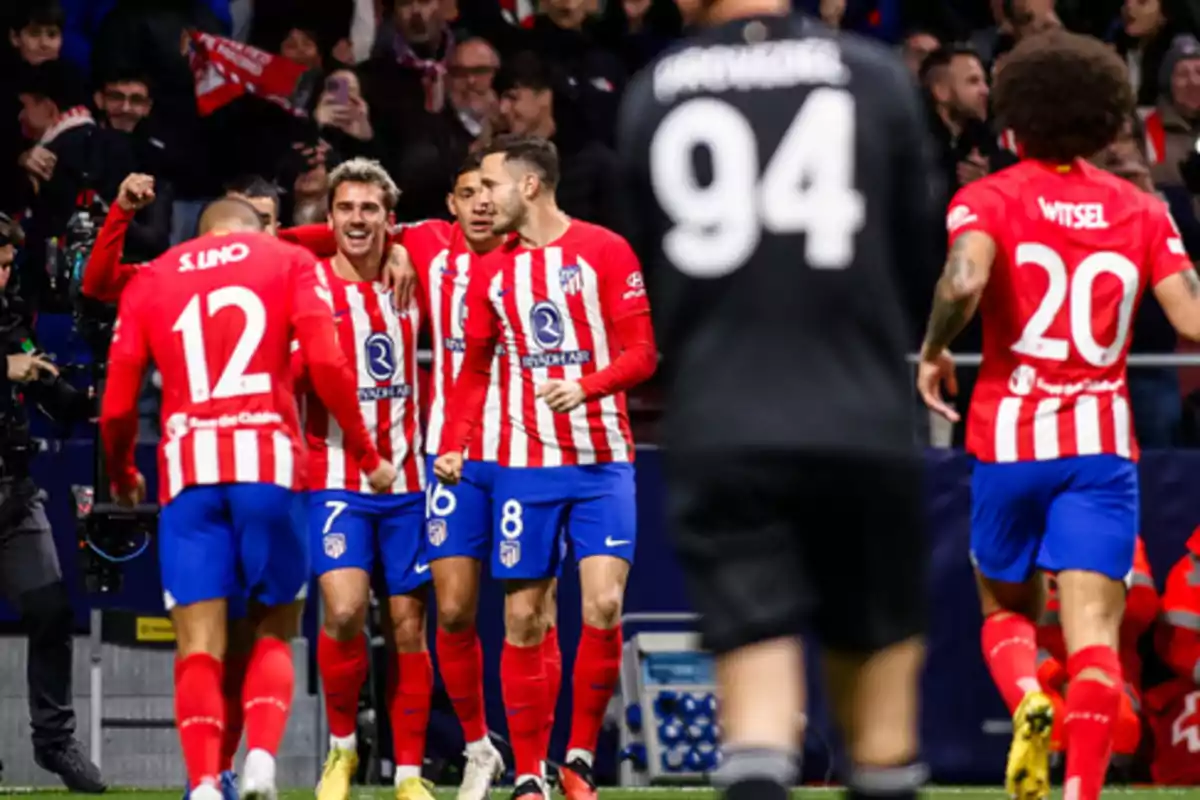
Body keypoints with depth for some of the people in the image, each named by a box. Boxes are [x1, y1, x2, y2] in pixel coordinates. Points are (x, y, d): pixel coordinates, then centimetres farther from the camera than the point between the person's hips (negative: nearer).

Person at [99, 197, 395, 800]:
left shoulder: (150, 281, 17)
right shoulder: (288, 262, 13)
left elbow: (117, 404, 12)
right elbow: (326, 364, -2)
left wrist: (121, 474, 30)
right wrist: (367, 454, 7)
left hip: (189, 469, 1)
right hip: (267, 461, -1)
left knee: (199, 642, -1)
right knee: (274, 627, 12)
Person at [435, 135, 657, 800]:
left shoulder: (605, 252, -3)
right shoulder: (491, 272, 9)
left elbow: (640, 353, -5)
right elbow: (475, 369, 17)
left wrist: (587, 386, -22)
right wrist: (452, 445, 4)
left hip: (601, 461, -3)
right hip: (525, 464, 3)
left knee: (603, 605, -14)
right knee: (522, 620, 0)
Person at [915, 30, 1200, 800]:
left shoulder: (989, 199, -1)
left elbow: (965, 279, -22)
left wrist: (934, 351, -5)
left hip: (1010, 441, 0)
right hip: (1104, 442, 0)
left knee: (1005, 611, 19)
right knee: (1094, 629, -5)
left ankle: (1027, 702, -12)